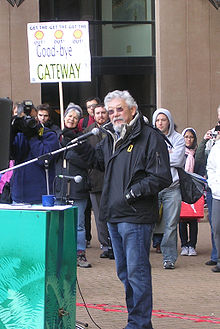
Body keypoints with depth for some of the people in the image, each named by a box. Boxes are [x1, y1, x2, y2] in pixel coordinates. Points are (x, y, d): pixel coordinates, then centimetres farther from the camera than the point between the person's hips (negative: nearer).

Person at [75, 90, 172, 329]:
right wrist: (78, 145, 19)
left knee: (137, 271, -6)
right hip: (114, 215, 9)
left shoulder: (150, 137, -10)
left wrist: (134, 191, -19)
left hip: (136, 216, -8)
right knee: (124, 272, 15)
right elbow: (98, 160, 33)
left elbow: (161, 177, -14)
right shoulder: (111, 137, 15)